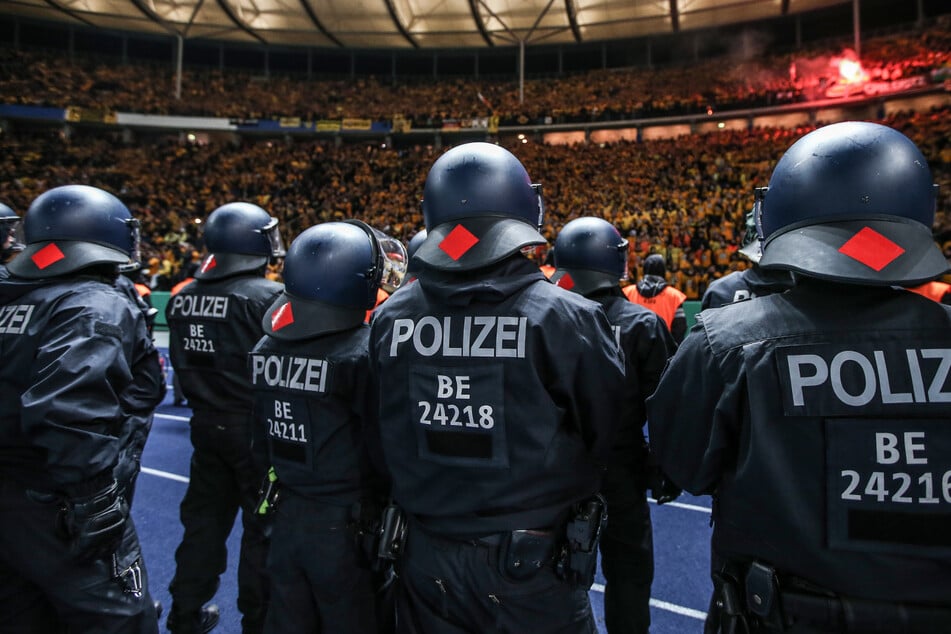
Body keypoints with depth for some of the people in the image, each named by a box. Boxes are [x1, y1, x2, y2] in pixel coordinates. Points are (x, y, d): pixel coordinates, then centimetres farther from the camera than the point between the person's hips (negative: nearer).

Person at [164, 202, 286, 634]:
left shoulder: (183, 298, 3)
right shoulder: (270, 297, -19)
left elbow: (183, 363, 11)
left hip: (206, 424, 6)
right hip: (255, 427, -6)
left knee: (203, 519, 20)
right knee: (262, 525, 9)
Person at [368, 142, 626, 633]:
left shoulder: (389, 320, -9)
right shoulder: (566, 318, -20)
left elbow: (383, 445, 3)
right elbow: (604, 436, -7)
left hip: (426, 560, 3)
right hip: (534, 564, -2)